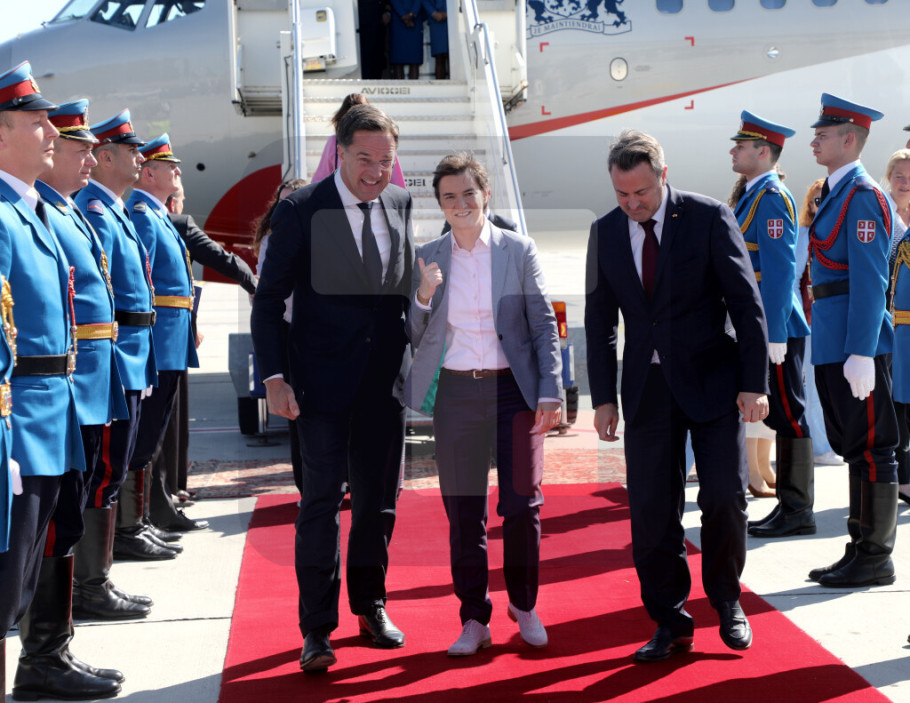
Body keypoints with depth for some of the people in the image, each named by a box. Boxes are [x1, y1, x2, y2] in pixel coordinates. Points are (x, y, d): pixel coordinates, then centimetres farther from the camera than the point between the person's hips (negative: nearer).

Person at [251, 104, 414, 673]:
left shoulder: (402, 205, 6)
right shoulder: (302, 210, -7)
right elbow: (269, 299, -5)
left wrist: (419, 356, 6)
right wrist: (273, 376, -12)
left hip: (387, 377, 4)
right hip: (324, 379, -4)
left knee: (380, 497, 13)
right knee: (322, 499, -3)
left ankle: (371, 604, 30)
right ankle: (318, 628, 5)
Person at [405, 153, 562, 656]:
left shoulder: (519, 251, 2)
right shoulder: (428, 259, 7)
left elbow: (544, 326, 2)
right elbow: (414, 338, 8)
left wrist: (551, 392, -5)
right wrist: (423, 296, -10)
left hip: (513, 390, -1)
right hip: (455, 393, 2)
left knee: (521, 503, -2)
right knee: (463, 510, 4)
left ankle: (523, 604, 21)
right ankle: (474, 619, 16)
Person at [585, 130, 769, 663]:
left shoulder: (710, 217, -6)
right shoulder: (605, 233, 5)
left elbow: (747, 303, -5)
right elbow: (600, 320, 10)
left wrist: (754, 382, -11)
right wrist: (603, 397, 5)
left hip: (712, 379, -3)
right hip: (647, 388, 3)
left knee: (725, 496, -7)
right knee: (651, 510, 2)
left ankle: (727, 600, 18)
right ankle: (671, 624, 14)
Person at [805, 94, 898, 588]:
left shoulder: (862, 197, -13)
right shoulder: (835, 193, 17)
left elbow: (870, 280, -19)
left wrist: (860, 354, -22)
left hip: (856, 344, -10)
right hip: (833, 344, 10)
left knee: (870, 449, -4)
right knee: (854, 448, 13)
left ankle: (876, 559, 2)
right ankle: (861, 548, 20)